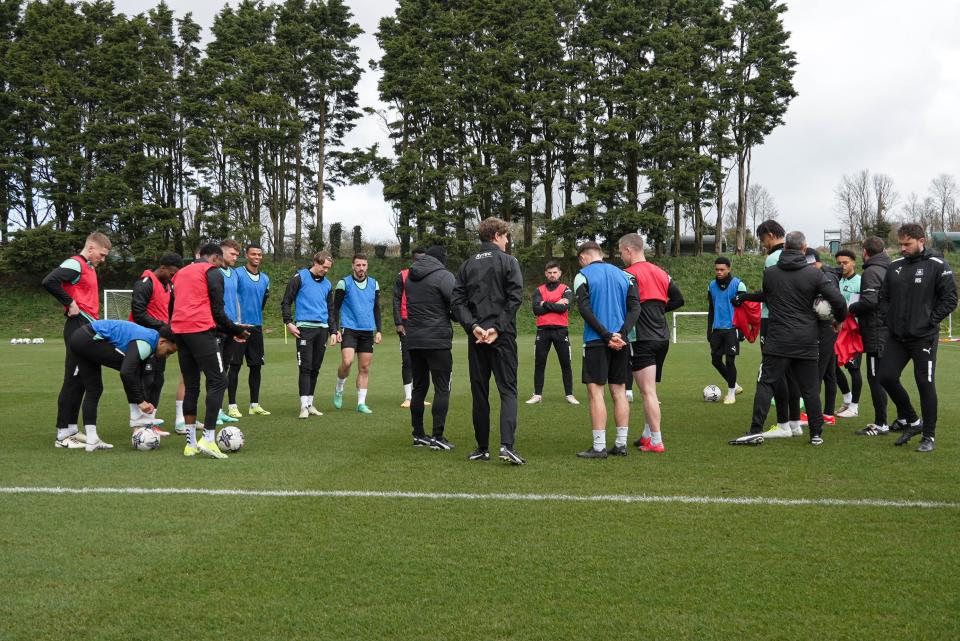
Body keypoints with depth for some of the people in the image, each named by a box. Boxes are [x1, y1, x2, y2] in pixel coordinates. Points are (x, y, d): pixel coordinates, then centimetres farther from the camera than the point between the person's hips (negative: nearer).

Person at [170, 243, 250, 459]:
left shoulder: (180, 273, 25)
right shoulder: (213, 272, 2)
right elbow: (217, 311, -5)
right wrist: (236, 331, 8)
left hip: (179, 331, 8)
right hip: (201, 330, -8)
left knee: (191, 386, 11)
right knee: (218, 381, -5)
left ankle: (191, 443, 10)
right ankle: (208, 439, -14)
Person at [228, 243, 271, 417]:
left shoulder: (265, 279, 13)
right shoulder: (237, 274, -7)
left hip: (256, 327, 6)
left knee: (256, 366, 8)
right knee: (235, 365, -4)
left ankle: (254, 405, 16)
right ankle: (232, 406, 0)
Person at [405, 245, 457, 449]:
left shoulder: (411, 277, 13)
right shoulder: (443, 276, -9)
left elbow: (410, 306, 16)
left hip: (413, 340, 7)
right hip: (437, 340, -7)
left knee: (419, 387, 13)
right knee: (442, 388, -1)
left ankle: (418, 435, 16)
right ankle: (437, 436, -6)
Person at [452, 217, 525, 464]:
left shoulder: (467, 265, 11)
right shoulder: (508, 261, -1)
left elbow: (457, 301, 1)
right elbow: (515, 298, -12)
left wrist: (473, 326, -7)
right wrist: (498, 328, -12)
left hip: (476, 336, 4)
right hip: (503, 337, -3)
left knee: (479, 393, 10)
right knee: (508, 390, -2)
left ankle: (482, 448, 12)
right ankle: (507, 445, -17)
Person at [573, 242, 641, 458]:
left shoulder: (583, 276, -1)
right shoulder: (624, 275, 13)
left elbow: (585, 309, -13)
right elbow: (635, 308, 1)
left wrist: (607, 335, -14)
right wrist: (621, 334, -9)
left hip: (596, 342, -5)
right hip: (621, 342, 5)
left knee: (596, 392, -3)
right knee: (619, 392, 10)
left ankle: (599, 447, -5)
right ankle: (621, 444, 12)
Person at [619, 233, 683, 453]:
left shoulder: (630, 274, -10)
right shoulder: (660, 272, 12)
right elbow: (678, 300, 14)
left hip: (642, 340, -8)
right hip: (662, 338, 8)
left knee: (648, 392, -6)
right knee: (650, 390, 19)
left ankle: (656, 442, -6)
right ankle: (648, 435, 27)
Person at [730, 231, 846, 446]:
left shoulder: (769, 273, 0)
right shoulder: (815, 274, -4)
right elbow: (838, 301, -7)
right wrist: (839, 319, 13)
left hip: (777, 340, 0)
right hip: (807, 340, 1)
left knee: (765, 383, 0)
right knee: (810, 388, 8)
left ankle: (756, 430, -9)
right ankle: (816, 434, 13)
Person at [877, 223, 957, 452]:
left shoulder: (937, 266, -7)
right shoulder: (895, 266, 8)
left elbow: (950, 299, -7)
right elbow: (884, 296, 17)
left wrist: (930, 320, -11)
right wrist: (891, 319, 4)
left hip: (924, 337, -5)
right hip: (896, 337, 6)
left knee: (925, 384, -1)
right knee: (887, 377, 3)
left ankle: (928, 436, 10)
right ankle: (911, 421, 23)